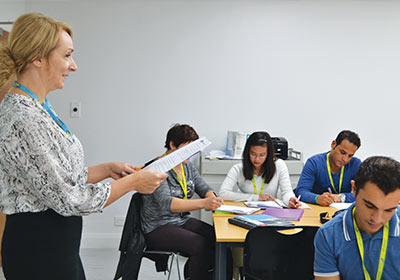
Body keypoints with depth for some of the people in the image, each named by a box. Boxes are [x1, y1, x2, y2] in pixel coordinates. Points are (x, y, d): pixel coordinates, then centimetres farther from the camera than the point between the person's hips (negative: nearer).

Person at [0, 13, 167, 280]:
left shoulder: (40, 108, 6)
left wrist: (108, 169, 5)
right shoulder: (22, 119, -25)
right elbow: (67, 200, -24)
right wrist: (132, 182, -14)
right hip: (38, 250, -9)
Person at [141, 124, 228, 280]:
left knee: (219, 239, -15)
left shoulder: (187, 165, 8)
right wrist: (203, 204, -42)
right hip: (158, 228, -7)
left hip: (183, 221, 7)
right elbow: (166, 203, -29)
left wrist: (212, 197, -15)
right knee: (202, 245, -28)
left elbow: (203, 187, 11)